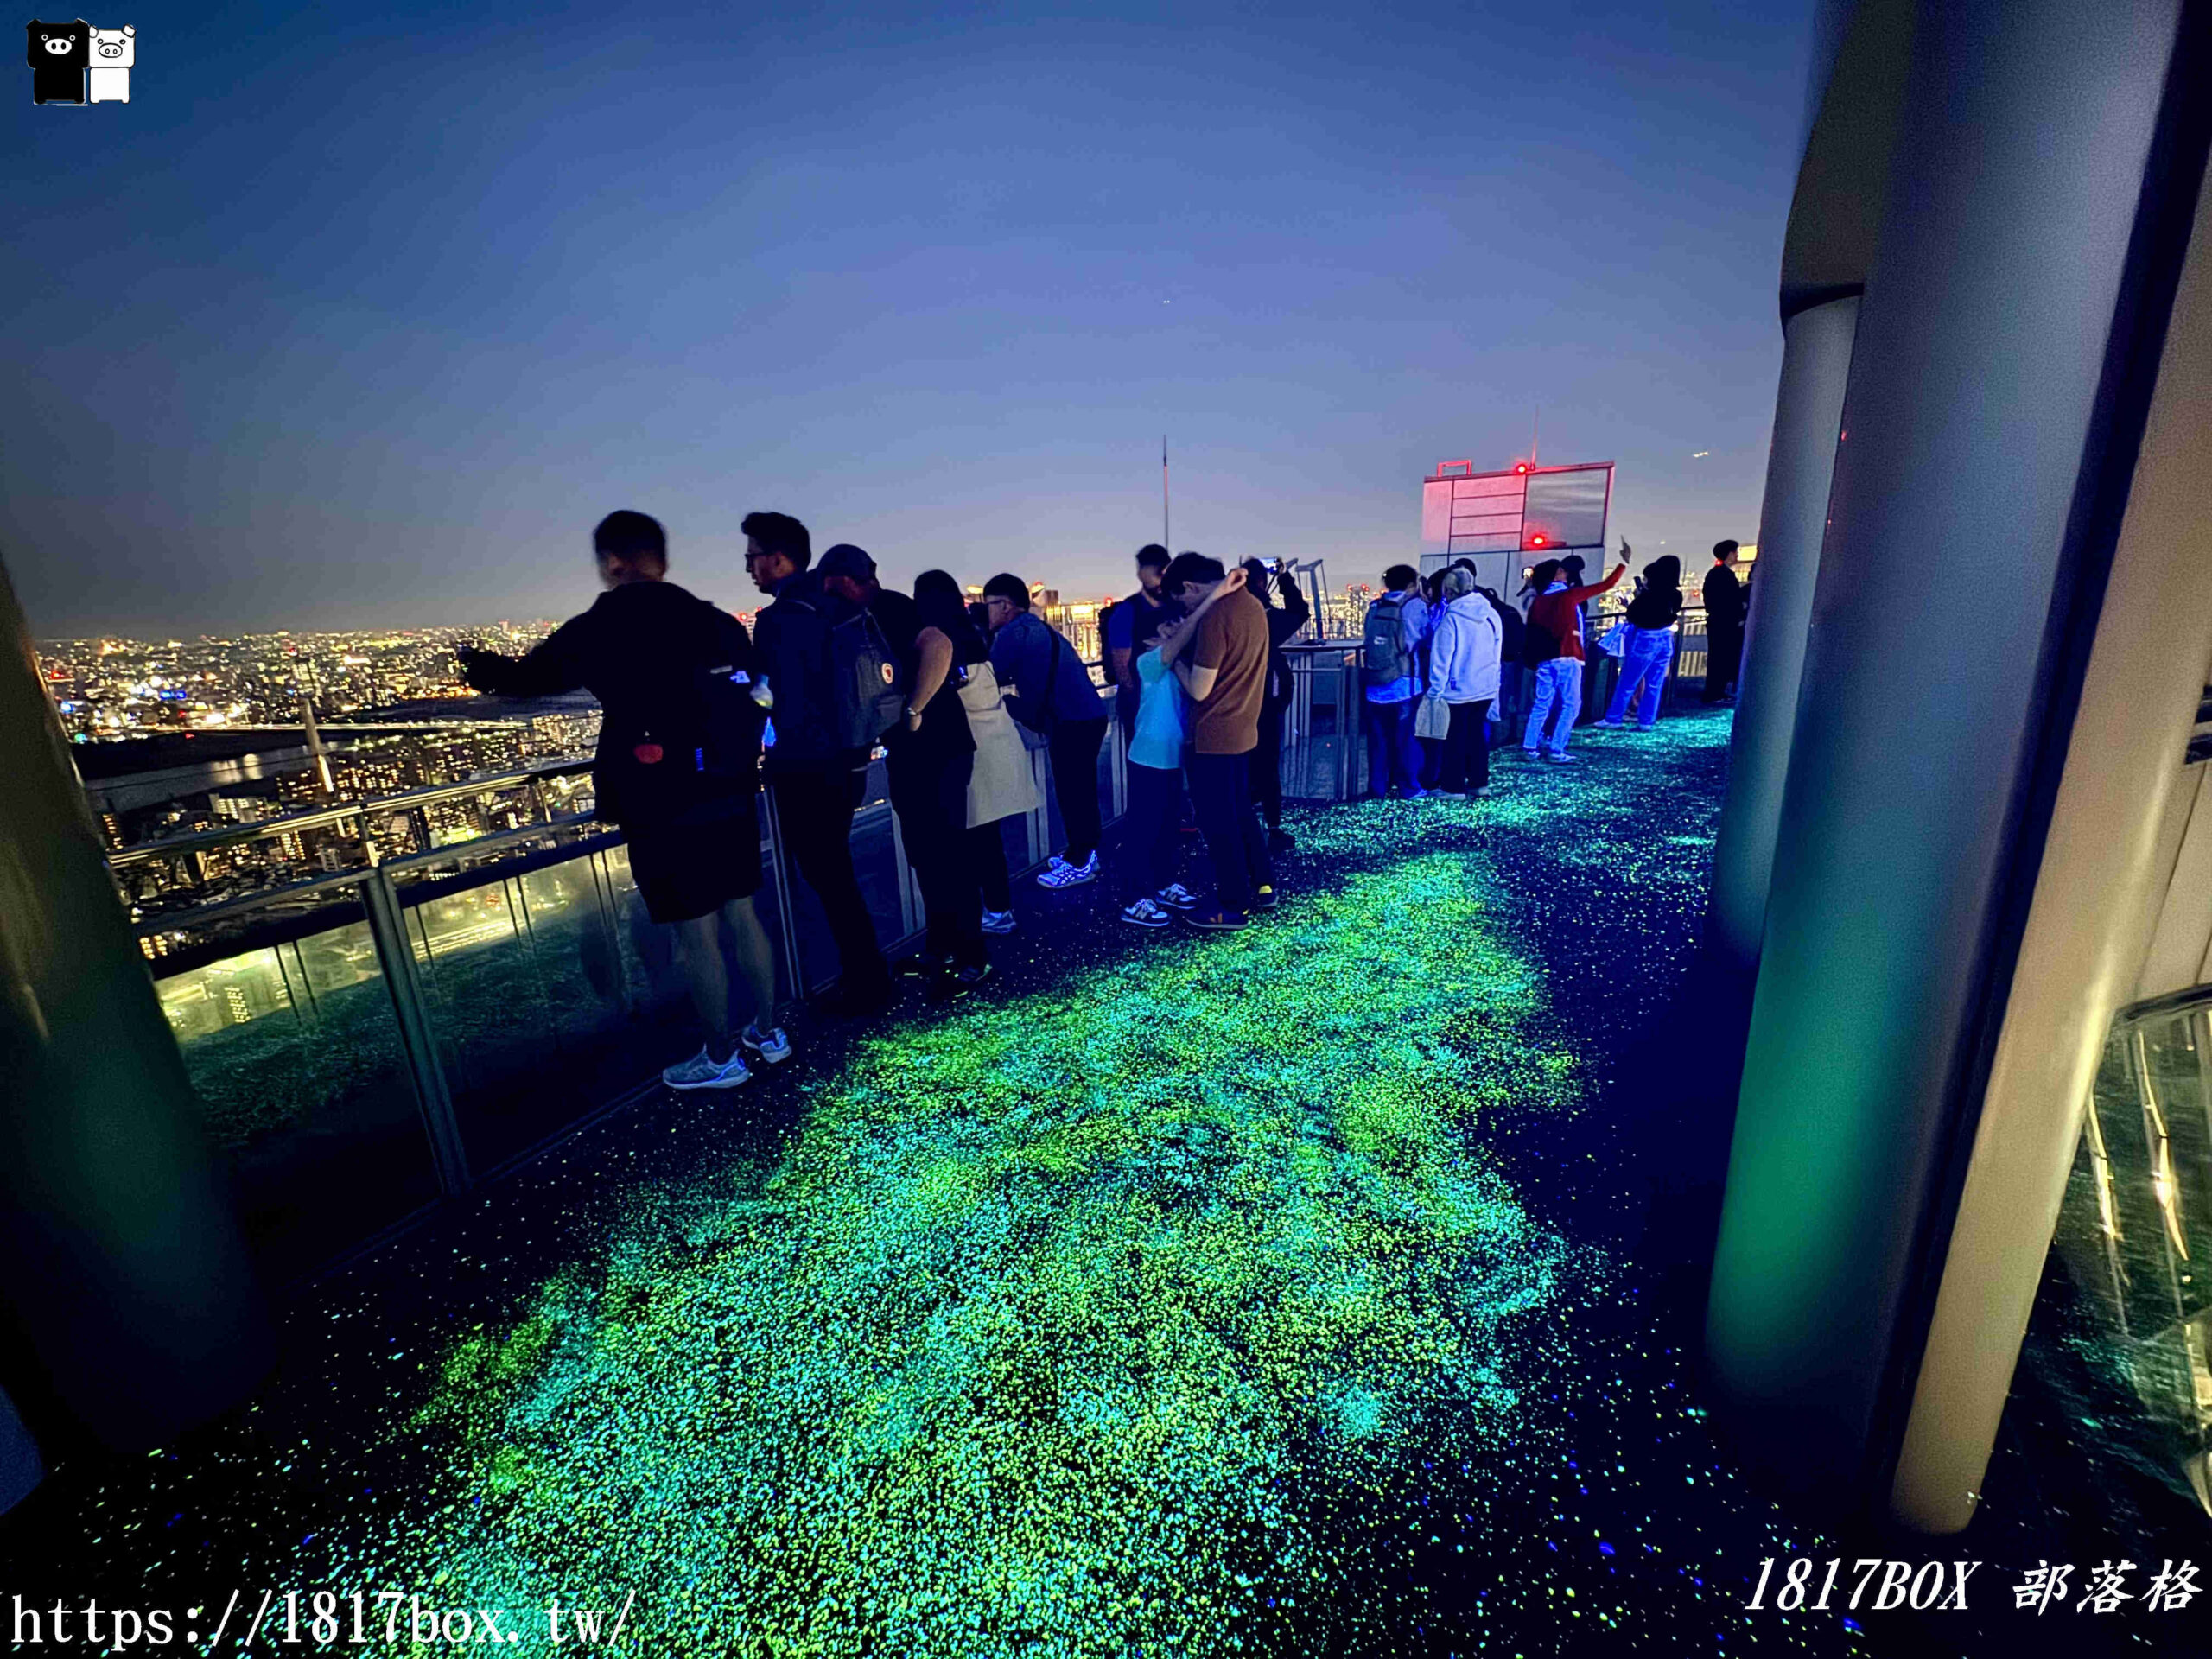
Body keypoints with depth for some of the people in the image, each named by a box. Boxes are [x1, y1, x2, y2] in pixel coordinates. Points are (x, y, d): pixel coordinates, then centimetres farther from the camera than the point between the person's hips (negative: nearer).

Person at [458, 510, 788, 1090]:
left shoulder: (599, 631, -8)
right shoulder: (719, 623, 4)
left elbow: (529, 676, 7)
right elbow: (753, 698, 9)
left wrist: (484, 668, 29)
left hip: (664, 814, -5)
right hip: (731, 801, 5)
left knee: (695, 935, 6)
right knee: (743, 916, 15)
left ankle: (722, 1058, 20)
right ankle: (767, 1033, 28)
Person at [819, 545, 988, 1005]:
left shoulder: (890, 607, -13)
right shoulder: (874, 617, 17)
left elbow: (938, 647, -32)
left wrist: (913, 712, -25)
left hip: (937, 750, -10)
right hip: (911, 753, 10)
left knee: (947, 853, -4)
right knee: (925, 853, 16)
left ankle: (972, 960, 7)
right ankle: (940, 948, 29)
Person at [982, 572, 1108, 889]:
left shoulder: (1014, 632, -9)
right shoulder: (1036, 628, 20)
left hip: (1071, 722, -10)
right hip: (1088, 716, 10)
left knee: (1070, 792, 0)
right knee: (1081, 789, 17)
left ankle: (1078, 864, 10)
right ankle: (1085, 852, 30)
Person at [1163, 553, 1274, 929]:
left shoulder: (1215, 617, -21)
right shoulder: (1251, 605, 7)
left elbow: (1198, 689, -19)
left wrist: (1175, 657, -3)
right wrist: (1184, 644, 12)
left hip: (1215, 736, -9)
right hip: (1242, 730, 9)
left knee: (1218, 821, 4)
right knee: (1241, 812, 21)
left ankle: (1232, 905, 15)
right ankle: (1262, 886, 31)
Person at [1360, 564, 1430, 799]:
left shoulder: (1375, 607, 9)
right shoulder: (1414, 605, -2)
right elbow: (1427, 635, 5)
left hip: (1375, 684, 4)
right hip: (1404, 683, -3)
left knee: (1378, 738, 9)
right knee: (1406, 737, 5)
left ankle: (1377, 787, 14)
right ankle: (1409, 787, 10)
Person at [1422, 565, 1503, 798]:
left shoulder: (1450, 619, -18)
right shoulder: (1491, 615, 3)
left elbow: (1441, 658, -16)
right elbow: (1497, 651, 12)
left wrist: (1436, 689, -10)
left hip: (1457, 690, -6)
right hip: (1486, 687, 6)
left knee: (1455, 739, 4)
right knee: (1477, 734, 16)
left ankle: (1454, 787, 10)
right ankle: (1479, 782, 22)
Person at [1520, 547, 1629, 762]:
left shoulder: (1538, 602, 7)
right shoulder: (1570, 595, -6)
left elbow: (1531, 633, 9)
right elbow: (1607, 585, -1)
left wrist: (1534, 657, 18)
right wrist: (1624, 561, 10)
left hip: (1544, 660, 5)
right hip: (1567, 659, -5)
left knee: (1541, 703, 9)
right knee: (1570, 704, 1)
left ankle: (1529, 746, 5)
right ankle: (1557, 749, -4)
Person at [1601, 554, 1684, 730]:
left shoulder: (1649, 595, -16)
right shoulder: (1676, 595, 1)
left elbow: (1632, 616, -9)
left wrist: (1637, 598, 5)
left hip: (1646, 640, -6)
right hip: (1665, 640, 6)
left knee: (1627, 683, 2)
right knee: (1654, 685, 8)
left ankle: (1613, 719, 6)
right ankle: (1646, 721, 11)